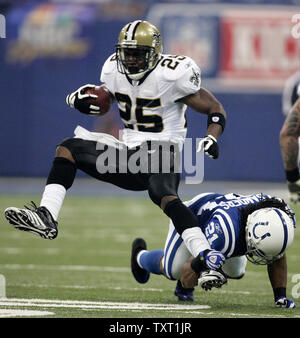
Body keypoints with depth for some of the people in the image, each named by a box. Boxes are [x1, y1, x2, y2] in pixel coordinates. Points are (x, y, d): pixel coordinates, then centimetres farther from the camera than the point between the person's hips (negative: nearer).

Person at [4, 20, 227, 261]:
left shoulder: (172, 76, -13)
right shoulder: (115, 71, 4)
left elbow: (216, 110, -6)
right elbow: (102, 104, 24)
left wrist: (211, 139, -26)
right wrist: (79, 100, 0)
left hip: (160, 152, -7)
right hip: (128, 154, 7)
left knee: (164, 196, -37)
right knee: (68, 148, -4)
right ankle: (46, 217, -19)